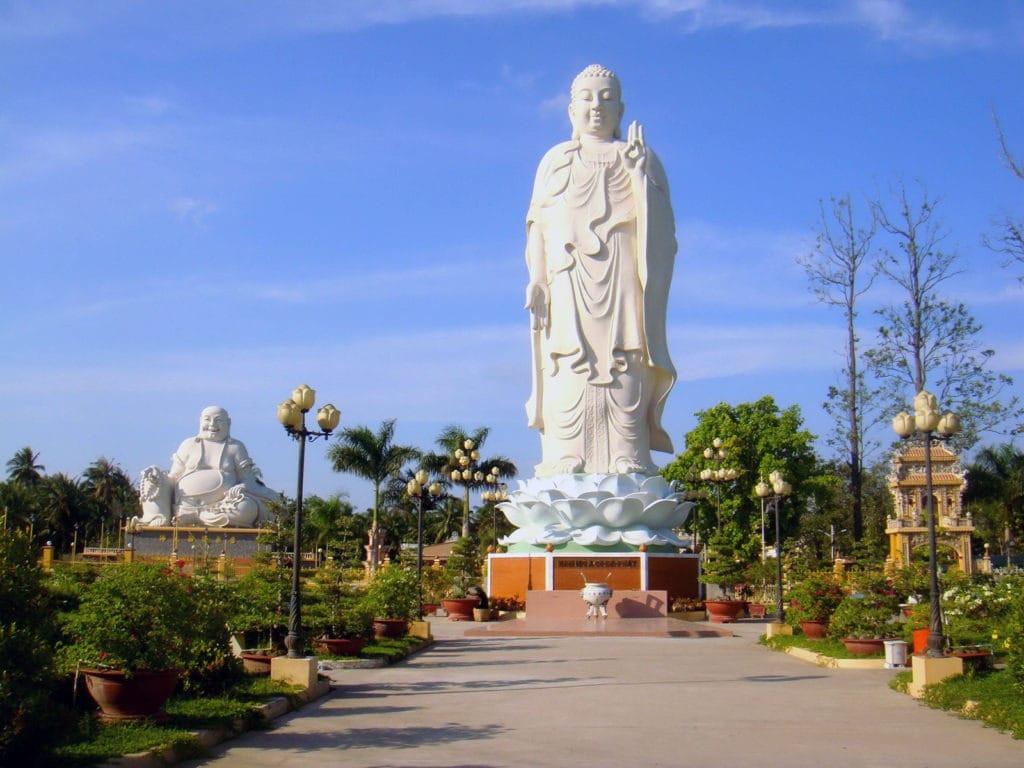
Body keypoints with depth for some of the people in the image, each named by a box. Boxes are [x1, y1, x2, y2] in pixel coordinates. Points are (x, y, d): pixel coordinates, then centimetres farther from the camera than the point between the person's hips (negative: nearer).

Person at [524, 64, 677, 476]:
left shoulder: (641, 158, 15)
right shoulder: (555, 161, 20)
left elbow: (661, 227, 3)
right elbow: (538, 230, 12)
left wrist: (638, 172, -8)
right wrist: (537, 284, -2)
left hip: (623, 291, -1)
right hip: (568, 293, 1)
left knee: (625, 381, -12)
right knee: (569, 385, -8)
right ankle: (566, 477, -11)